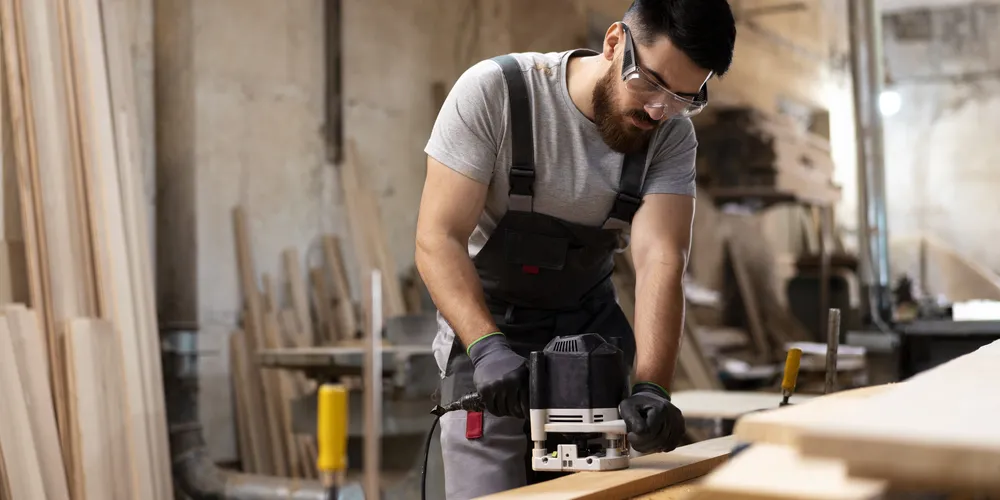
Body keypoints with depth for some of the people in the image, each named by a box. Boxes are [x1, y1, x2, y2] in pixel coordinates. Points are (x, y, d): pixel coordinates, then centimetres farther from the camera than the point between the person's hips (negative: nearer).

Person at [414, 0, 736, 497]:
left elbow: (660, 260, -21)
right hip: (488, 329, -3)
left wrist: (651, 387, -35)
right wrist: (487, 346, -35)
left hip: (590, 325, 3)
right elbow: (438, 238, -22)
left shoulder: (672, 136, -9)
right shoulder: (493, 91, -19)